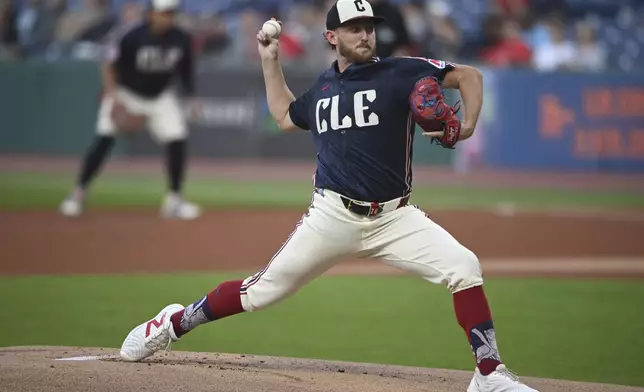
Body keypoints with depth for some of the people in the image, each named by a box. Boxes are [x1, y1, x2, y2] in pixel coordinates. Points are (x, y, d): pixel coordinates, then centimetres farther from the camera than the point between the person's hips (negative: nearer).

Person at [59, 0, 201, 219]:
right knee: (104, 140, -14)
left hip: (161, 97, 4)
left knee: (177, 142, -9)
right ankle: (78, 193, -3)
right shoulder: (133, 38, -24)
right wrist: (113, 99, -24)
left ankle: (174, 201, 4)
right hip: (125, 94, -3)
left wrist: (191, 98, -5)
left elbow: (186, 70, 4)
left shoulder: (181, 41, -13)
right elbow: (109, 65, -16)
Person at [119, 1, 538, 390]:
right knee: (264, 289, 1)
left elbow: (469, 75, 1)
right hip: (333, 216, 2)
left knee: (464, 267, -21)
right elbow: (285, 116, 32)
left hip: (394, 217, -2)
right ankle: (173, 324, 20)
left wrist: (467, 127, -14)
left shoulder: (399, 72, -1)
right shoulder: (323, 87, 12)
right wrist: (270, 61, 27)